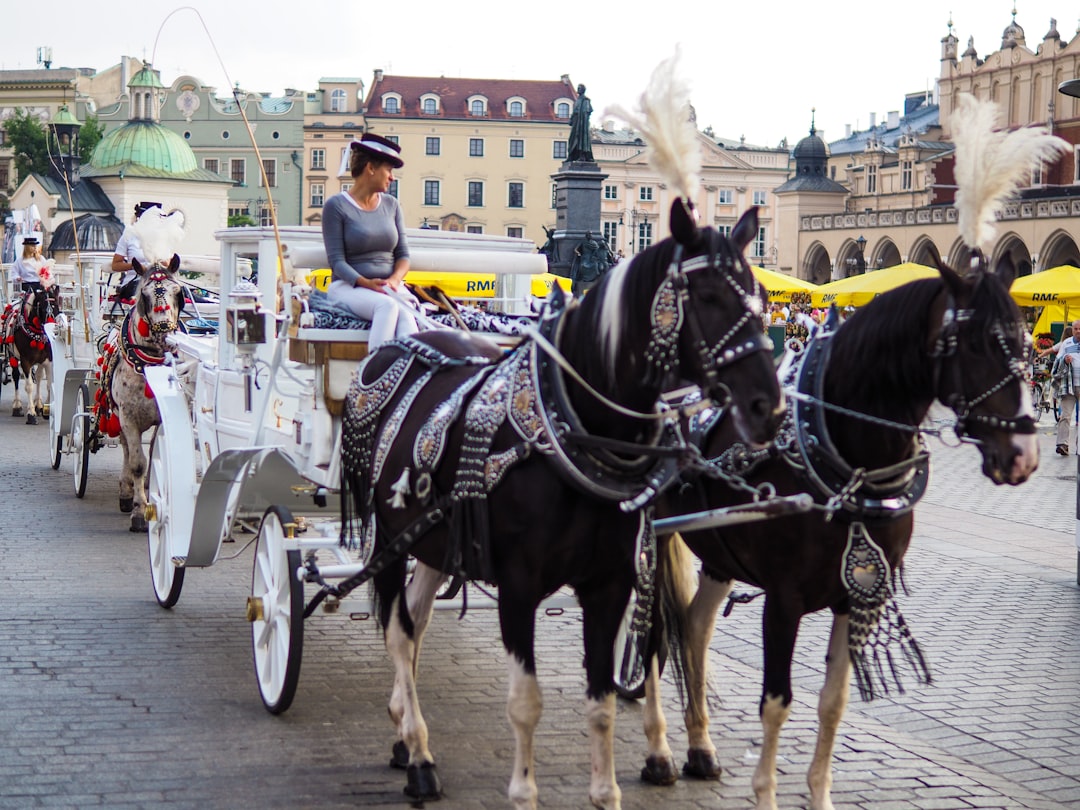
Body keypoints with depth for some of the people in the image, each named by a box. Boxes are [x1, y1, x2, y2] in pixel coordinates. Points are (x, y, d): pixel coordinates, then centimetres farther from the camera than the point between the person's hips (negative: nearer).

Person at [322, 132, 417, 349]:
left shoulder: (391, 205, 17)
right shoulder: (336, 206, 1)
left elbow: (403, 254, 13)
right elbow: (337, 261, -6)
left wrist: (395, 278, -9)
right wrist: (365, 283, -22)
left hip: (390, 287, 4)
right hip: (349, 287, -4)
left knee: (406, 314, -31)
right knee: (387, 306, -35)